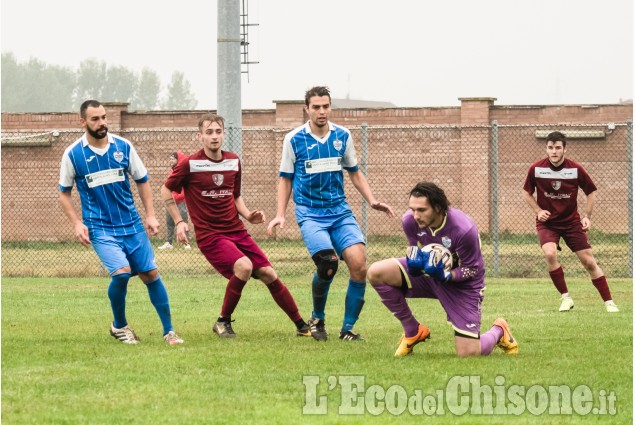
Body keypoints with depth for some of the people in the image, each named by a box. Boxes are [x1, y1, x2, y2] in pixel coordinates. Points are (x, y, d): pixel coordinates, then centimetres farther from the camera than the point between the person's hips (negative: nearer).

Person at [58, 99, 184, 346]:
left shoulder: (123, 147, 0)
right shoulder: (73, 155, -5)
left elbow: (142, 181, 11)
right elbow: (64, 193, 6)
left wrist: (150, 214, 2)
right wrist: (76, 223, -6)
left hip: (132, 225, 3)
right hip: (100, 229, -3)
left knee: (150, 274, 0)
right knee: (121, 272, -21)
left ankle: (168, 331, 11)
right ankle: (119, 326, 4)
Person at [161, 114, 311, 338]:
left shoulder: (233, 162, 8)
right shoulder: (190, 164, -8)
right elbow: (166, 190, 5)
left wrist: (248, 215, 3)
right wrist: (179, 222, -3)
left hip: (237, 231, 5)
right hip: (209, 234, -5)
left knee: (268, 274, 0)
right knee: (244, 266, -28)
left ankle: (302, 326, 12)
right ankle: (223, 322, -9)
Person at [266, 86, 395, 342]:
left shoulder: (342, 136, 6)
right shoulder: (294, 140, -2)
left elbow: (354, 172, 17)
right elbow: (285, 179, 7)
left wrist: (372, 201, 5)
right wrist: (280, 215, -1)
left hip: (340, 210, 3)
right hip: (310, 213, -3)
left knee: (359, 263, -16)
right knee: (328, 263, -24)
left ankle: (348, 329, -3)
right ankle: (317, 319, 4)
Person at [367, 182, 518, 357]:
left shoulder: (463, 230, -34)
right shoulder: (409, 221, -21)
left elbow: (472, 270, -20)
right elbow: (413, 247, 0)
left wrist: (445, 275, -38)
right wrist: (414, 259, -25)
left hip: (461, 283, -5)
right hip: (427, 273, 5)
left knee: (468, 353, -13)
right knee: (376, 272, -19)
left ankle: (498, 331, 27)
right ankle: (413, 331, -1)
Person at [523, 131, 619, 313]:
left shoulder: (576, 169, -11)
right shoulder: (536, 169, -10)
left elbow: (591, 192, 4)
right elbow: (527, 192, 7)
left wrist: (587, 216, -6)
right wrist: (538, 211, -9)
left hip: (571, 221, 0)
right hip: (547, 222, 0)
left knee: (589, 262, -2)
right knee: (550, 254, -27)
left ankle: (609, 302, 9)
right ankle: (565, 297, -11)